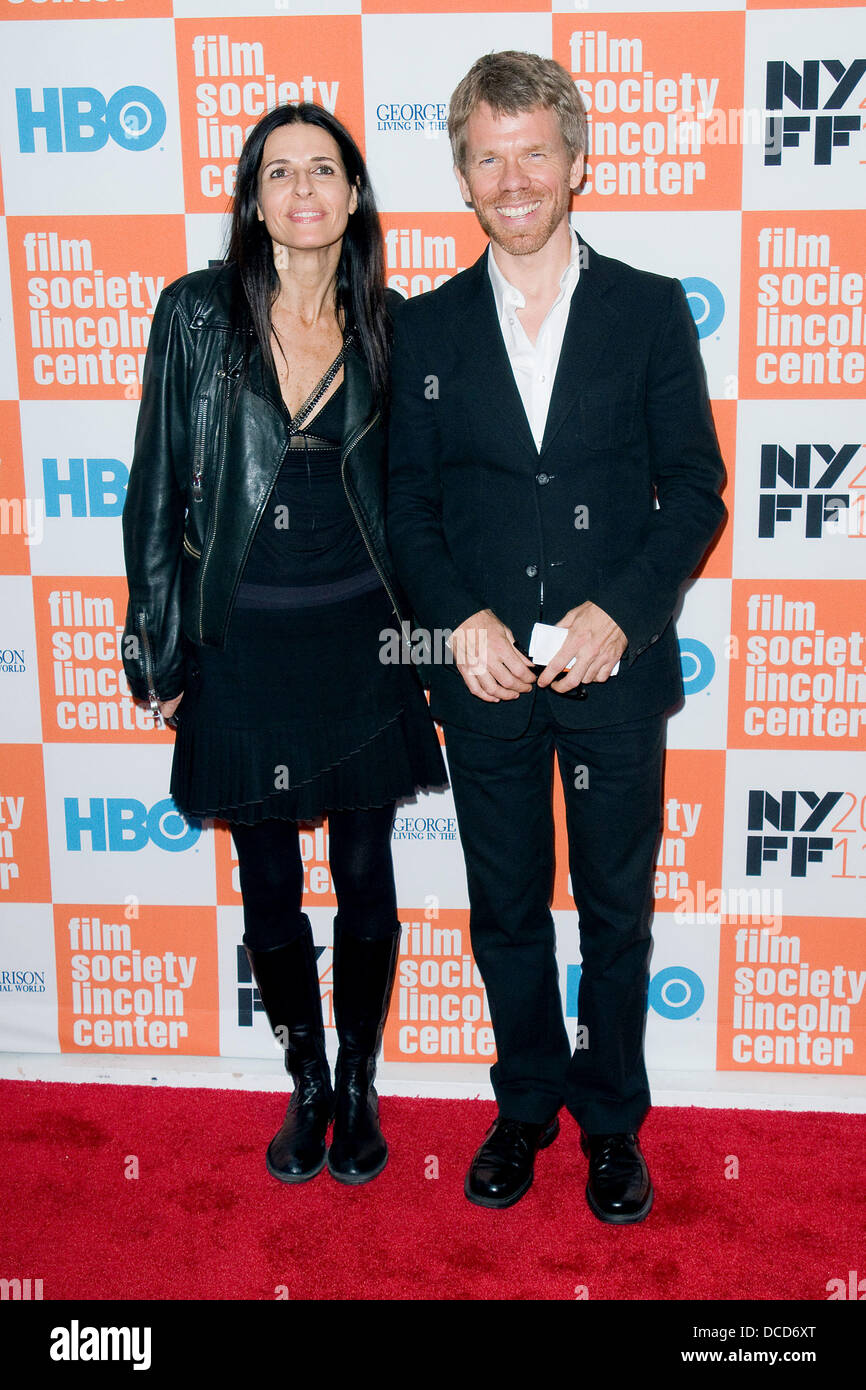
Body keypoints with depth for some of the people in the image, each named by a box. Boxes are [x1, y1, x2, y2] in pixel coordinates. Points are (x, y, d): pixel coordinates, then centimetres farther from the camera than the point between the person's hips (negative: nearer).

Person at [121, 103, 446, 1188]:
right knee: (269, 886, 10)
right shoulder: (197, 314, -2)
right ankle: (307, 1085, 32)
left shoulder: (388, 327, 2)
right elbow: (158, 487, 0)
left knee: (365, 877, 10)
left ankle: (360, 1083, 31)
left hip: (359, 643, 1)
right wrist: (159, 646, -1)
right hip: (242, 642, 0)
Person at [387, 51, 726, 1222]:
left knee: (616, 908, 12)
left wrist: (617, 612, -15)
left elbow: (697, 489, -2)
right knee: (507, 911, 14)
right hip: (485, 677, 1)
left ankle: (610, 1117, 32)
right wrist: (461, 619, -12)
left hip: (616, 670, -1)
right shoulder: (429, 326, 4)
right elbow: (409, 502, 4)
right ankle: (525, 1105, 35)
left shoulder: (651, 310, 0)